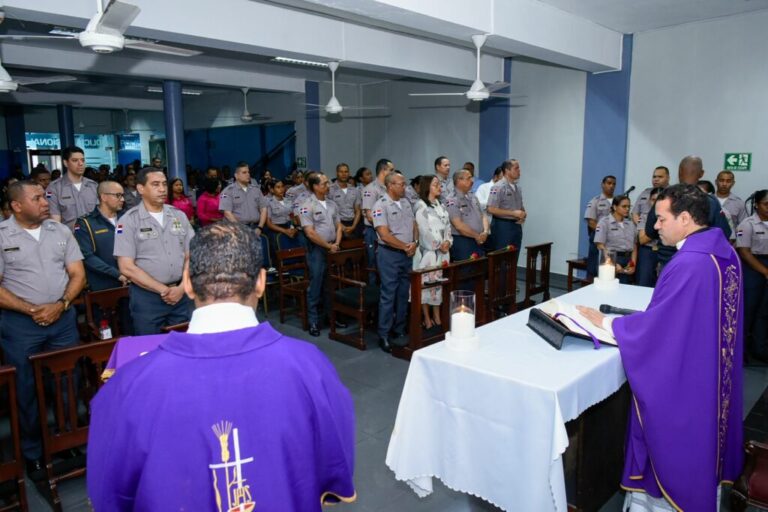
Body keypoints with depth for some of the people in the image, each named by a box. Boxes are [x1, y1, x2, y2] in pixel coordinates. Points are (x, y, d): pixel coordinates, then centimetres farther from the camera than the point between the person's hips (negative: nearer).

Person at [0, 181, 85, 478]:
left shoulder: (61, 231, 5)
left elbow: (78, 274, 3)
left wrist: (60, 305, -12)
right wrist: (31, 310, -14)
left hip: (63, 318, 3)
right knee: (26, 389, 9)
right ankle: (32, 452, 25)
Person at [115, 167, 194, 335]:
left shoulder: (179, 216, 7)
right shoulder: (128, 221, -4)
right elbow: (127, 267, -9)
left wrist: (181, 288, -7)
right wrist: (163, 290, -10)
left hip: (182, 294, 3)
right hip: (147, 297, -3)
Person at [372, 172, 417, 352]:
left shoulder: (406, 203, 11)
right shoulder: (381, 206, -13)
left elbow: (414, 225, 14)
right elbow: (385, 236, -19)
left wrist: (415, 242, -5)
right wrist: (405, 247, -11)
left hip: (407, 254, 7)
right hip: (389, 254, -7)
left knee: (403, 294, 12)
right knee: (388, 295, -3)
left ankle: (399, 330, 23)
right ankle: (384, 335, 5)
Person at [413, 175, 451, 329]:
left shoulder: (441, 206, 14)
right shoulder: (421, 206, -8)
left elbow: (447, 226, 11)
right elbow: (424, 229, -14)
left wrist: (448, 242, -6)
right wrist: (439, 245, -10)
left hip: (443, 251, 7)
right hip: (428, 251, -6)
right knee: (426, 283, -1)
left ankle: (437, 316, 17)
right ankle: (426, 318, 7)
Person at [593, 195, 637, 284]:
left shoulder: (631, 224, 14)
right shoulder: (604, 222, -2)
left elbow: (634, 246, 13)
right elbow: (600, 246, -9)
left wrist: (633, 264, -1)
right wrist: (614, 264, -15)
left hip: (627, 260, 5)